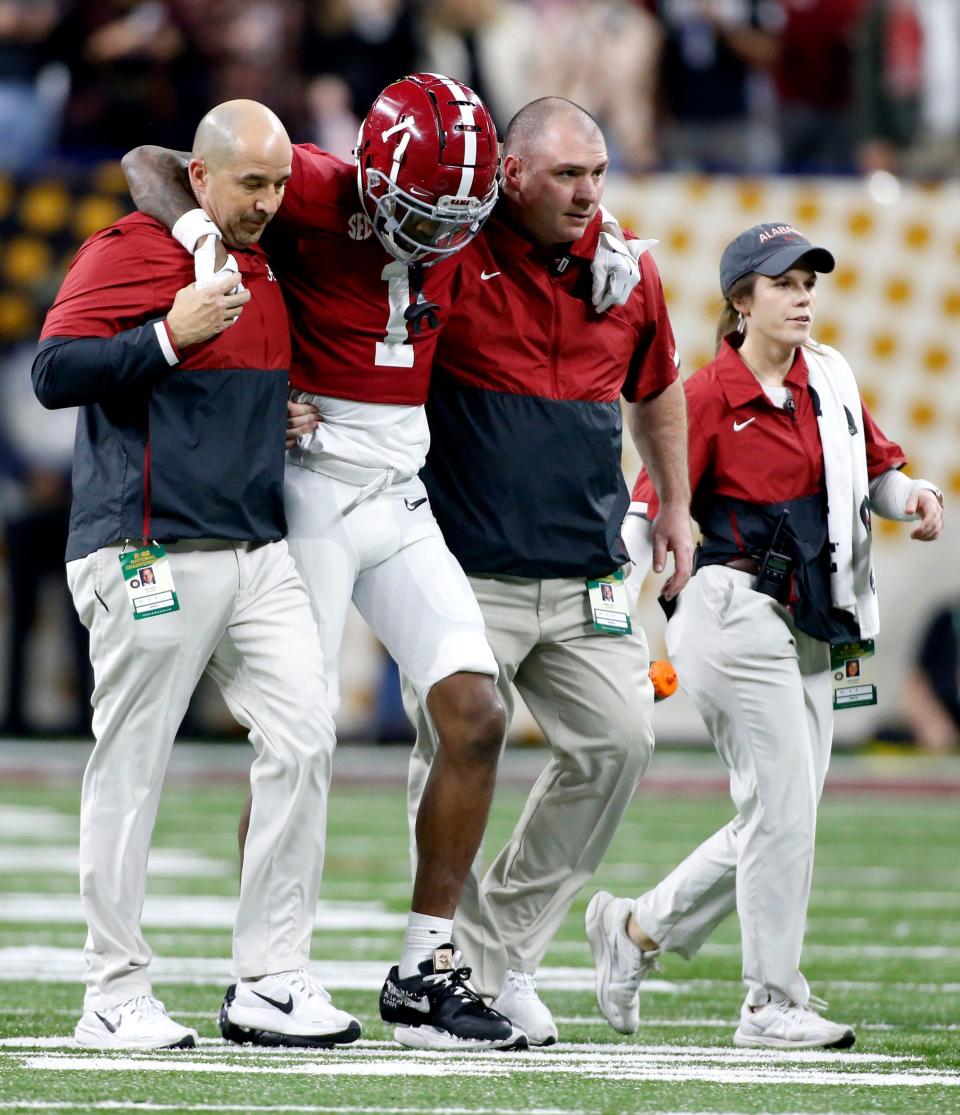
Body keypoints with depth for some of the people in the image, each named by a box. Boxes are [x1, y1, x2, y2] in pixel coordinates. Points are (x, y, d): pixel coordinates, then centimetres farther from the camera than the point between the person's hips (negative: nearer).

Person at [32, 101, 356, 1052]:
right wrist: (172, 335, -20)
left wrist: (281, 412, 14)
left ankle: (271, 980, 3)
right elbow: (54, 373, -15)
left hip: (258, 553, 8)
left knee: (301, 741, -2)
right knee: (130, 768, -2)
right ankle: (115, 996, 5)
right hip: (152, 555, -8)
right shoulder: (129, 254, -7)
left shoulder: (263, 269, 18)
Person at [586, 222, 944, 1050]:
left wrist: (914, 494, -5)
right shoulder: (708, 394, -9)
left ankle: (636, 929, 26)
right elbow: (650, 515, -11)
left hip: (810, 630, 8)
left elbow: (873, 471, 18)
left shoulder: (830, 379, 11)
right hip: (738, 616, -8)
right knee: (782, 812, -7)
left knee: (781, 820, 10)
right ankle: (772, 1005, 1)